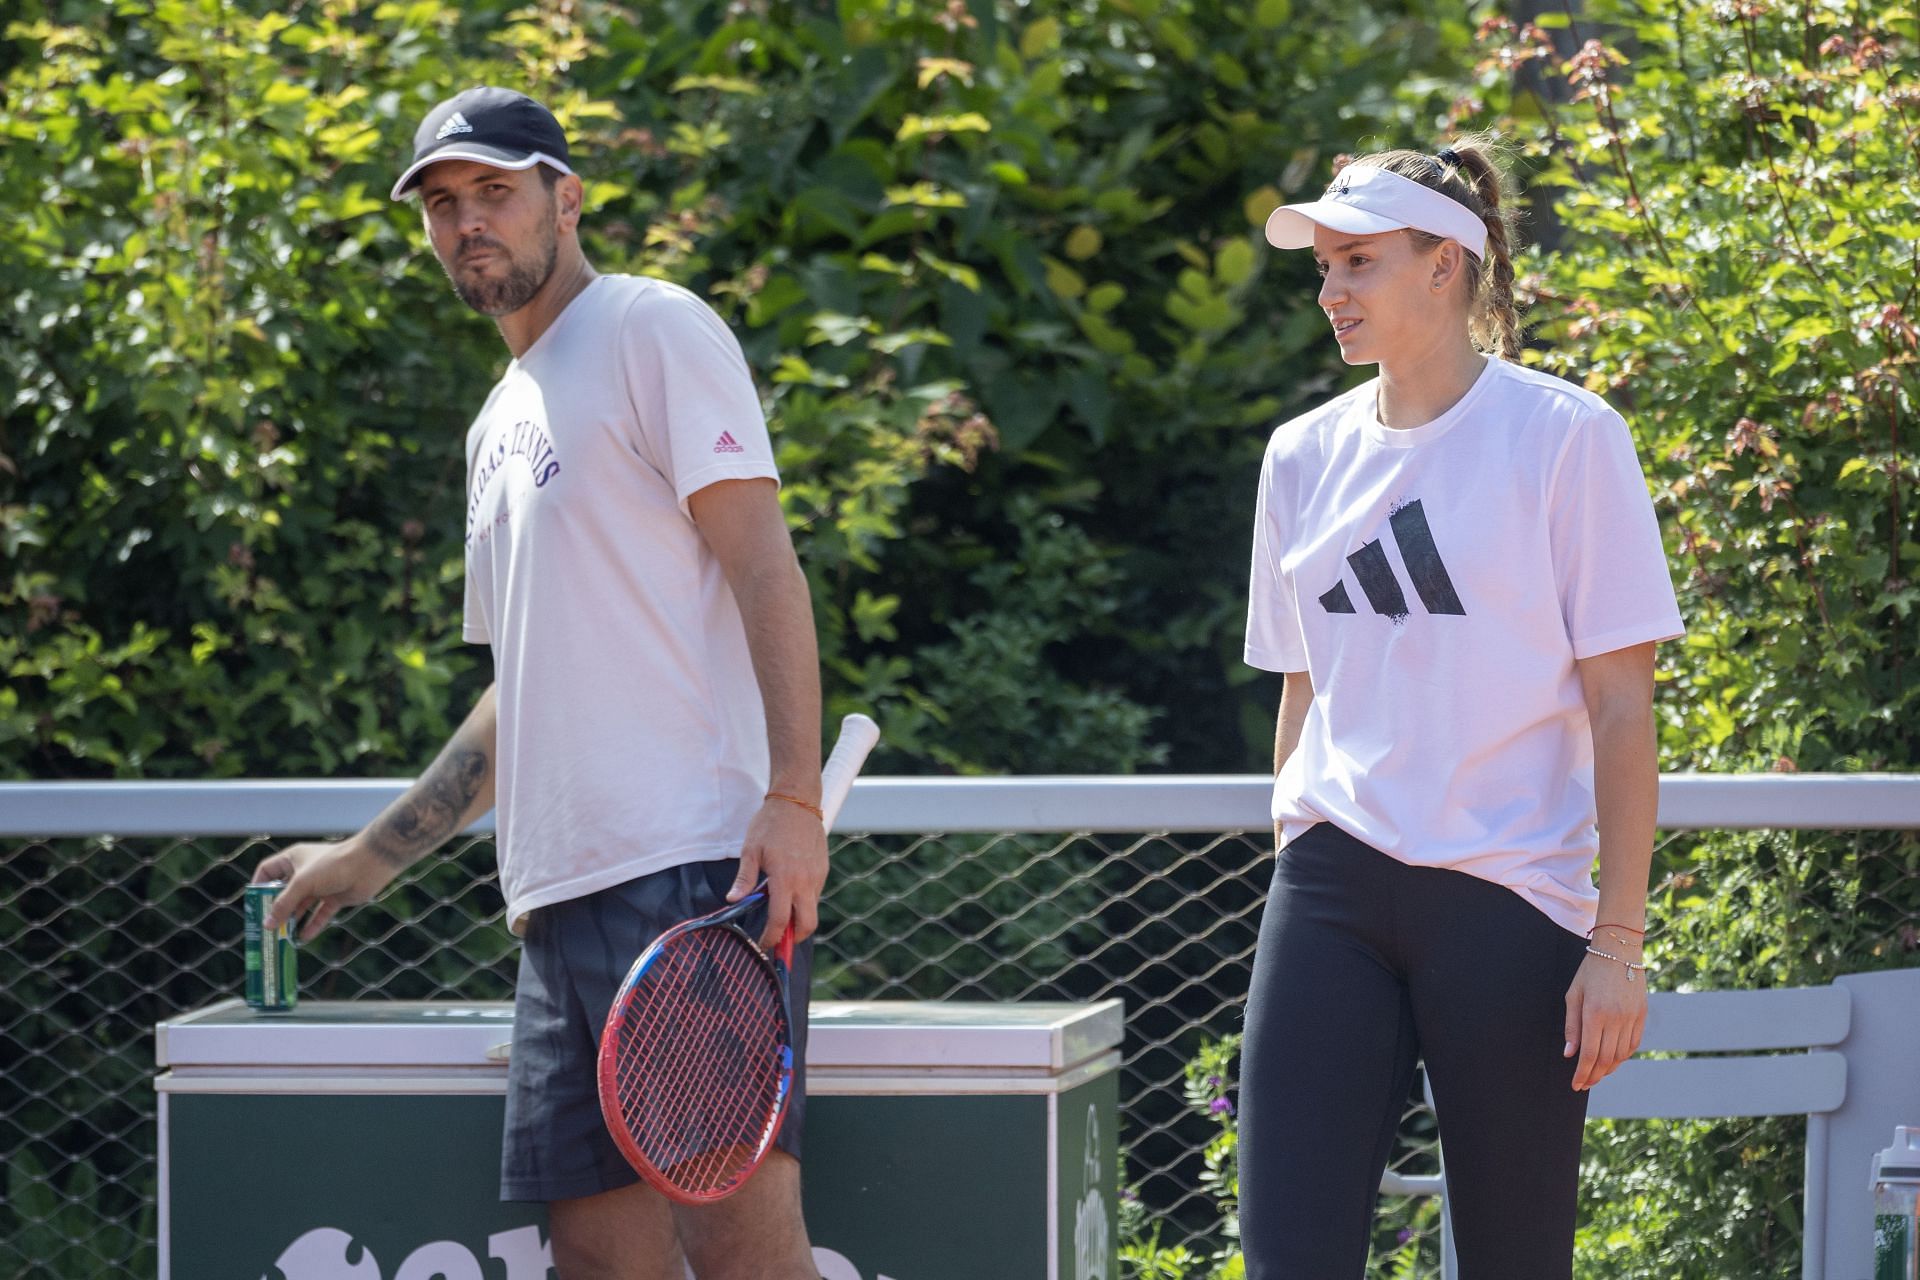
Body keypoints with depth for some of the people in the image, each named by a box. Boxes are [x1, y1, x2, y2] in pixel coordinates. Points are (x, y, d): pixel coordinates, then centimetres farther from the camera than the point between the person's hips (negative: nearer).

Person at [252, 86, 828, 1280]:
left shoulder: (651, 331, 1)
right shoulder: (501, 422, 26)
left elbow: (764, 567, -9)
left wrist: (793, 801, -20)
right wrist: (367, 858, 34)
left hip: (694, 869, -8)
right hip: (560, 896, 8)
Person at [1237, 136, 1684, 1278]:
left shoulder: (1563, 436, -3)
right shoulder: (1307, 455, 12)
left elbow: (1621, 709, -5)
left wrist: (1618, 940, -9)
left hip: (1508, 898, -4)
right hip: (1332, 890, 4)